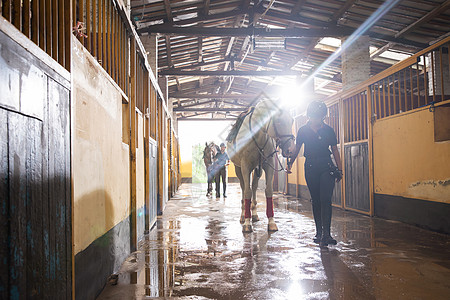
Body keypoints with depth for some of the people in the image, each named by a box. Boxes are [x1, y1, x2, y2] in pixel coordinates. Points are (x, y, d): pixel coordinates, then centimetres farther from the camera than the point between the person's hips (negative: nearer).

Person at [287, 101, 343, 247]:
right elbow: (296, 149, 10)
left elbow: (335, 150, 7)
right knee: (316, 201, 8)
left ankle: (326, 233, -12)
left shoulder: (329, 130, 3)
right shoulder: (303, 131, 4)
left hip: (326, 166, -1)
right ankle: (319, 232, 19)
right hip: (310, 167, 1)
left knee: (325, 199, -12)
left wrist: (340, 169, 4)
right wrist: (290, 162, -4)